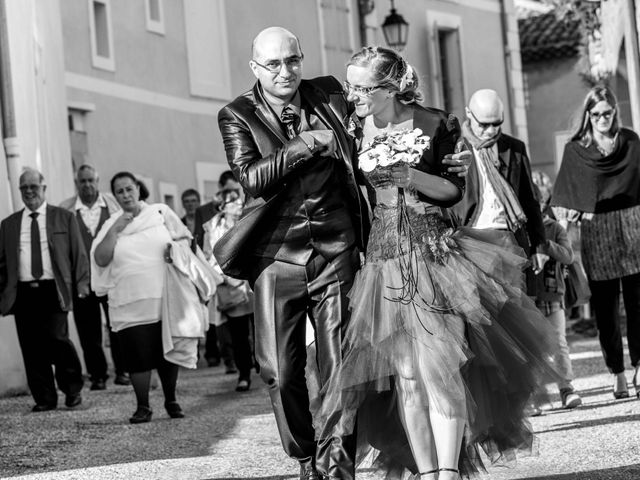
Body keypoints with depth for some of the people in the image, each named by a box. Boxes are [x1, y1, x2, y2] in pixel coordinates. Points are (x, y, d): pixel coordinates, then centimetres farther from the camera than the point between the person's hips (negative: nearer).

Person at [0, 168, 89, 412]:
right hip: (23, 292, 3)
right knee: (32, 348, 1)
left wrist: (81, 283, -4)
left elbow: (78, 253, 7)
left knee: (57, 338, -15)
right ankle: (44, 399, 9)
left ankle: (72, 390, 6)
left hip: (53, 290, -3)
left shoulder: (64, 218, 9)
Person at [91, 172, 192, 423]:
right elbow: (100, 259, -1)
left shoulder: (161, 212, 8)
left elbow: (186, 237, 14)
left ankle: (171, 401, 22)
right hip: (130, 305, 0)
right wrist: (115, 230, -9)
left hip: (164, 299, 0)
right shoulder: (112, 225, 10)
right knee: (138, 356, -6)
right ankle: (143, 406, 6)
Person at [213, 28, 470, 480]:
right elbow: (251, 178, -14)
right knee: (281, 372, 0)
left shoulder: (330, 96, 8)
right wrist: (306, 143, -19)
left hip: (335, 253, 1)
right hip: (277, 257, -1)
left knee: (340, 369, -5)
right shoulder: (238, 116, 1)